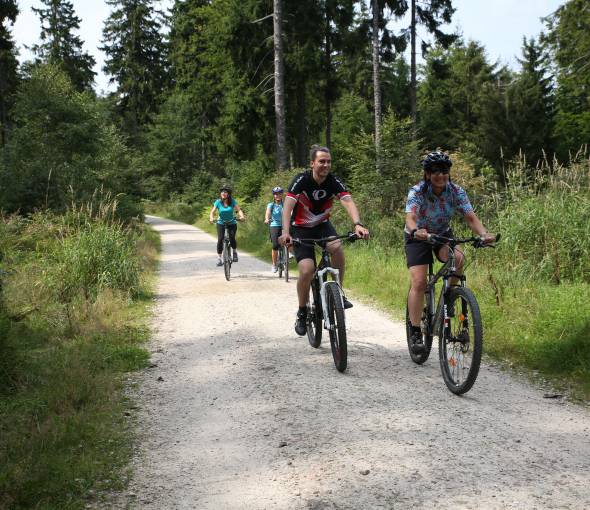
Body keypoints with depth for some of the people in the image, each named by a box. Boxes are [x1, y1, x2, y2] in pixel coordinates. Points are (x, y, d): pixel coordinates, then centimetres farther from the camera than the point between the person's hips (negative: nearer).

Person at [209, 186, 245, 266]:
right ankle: (219, 257, -6)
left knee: (232, 238, -21)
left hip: (232, 223, 0)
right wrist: (211, 218, -36)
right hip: (221, 223, 0)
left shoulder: (232, 201, -8)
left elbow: (239, 210, -16)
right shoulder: (218, 202, -8)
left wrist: (242, 216, -37)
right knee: (220, 239, -17)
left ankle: (235, 251, 9)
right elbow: (212, 211, -15)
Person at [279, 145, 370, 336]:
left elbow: (348, 202, -30)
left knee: (338, 248, -30)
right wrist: (285, 232, -49)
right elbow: (287, 206, -32)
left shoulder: (334, 182, -15)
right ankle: (302, 312, 3)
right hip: (301, 228, -2)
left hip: (322, 225, 2)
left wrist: (358, 224, -49)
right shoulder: (301, 180, -21)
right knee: (307, 271, -20)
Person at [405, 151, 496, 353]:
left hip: (443, 234, 2)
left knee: (457, 258, -31)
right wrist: (415, 231, -64)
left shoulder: (456, 192, -17)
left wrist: (484, 234, -46)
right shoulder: (417, 192, -25)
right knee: (418, 283, -17)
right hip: (418, 237, -2)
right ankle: (415, 332, -7)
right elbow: (410, 218, -41)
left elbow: (471, 217, -25)